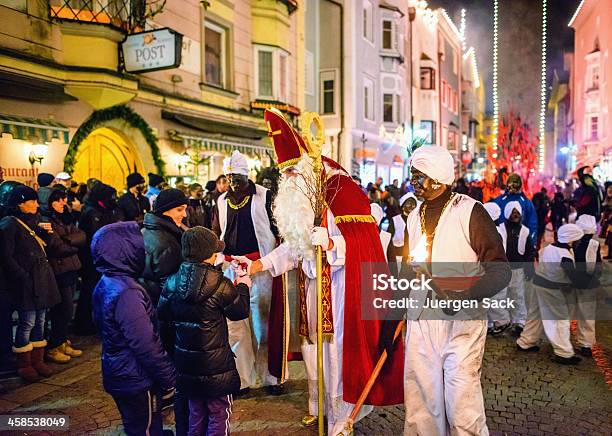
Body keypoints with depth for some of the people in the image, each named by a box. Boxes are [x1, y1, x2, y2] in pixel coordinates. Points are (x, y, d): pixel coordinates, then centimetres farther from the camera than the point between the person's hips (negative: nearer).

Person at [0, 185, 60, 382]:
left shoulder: (35, 220, 15)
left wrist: (46, 231, 2)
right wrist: (23, 277, -16)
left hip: (42, 277, 8)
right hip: (26, 281, -8)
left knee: (40, 320, 11)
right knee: (28, 321, -3)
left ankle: (37, 360, 21)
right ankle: (24, 365, 10)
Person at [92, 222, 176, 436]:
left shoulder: (105, 284, 2)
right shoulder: (126, 293, -27)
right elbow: (146, 345, -27)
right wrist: (168, 378, -15)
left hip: (118, 375, 9)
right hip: (137, 380, -9)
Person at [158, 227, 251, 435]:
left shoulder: (172, 283, -6)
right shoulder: (221, 285, -21)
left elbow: (162, 317, 5)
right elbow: (241, 311, -6)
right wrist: (243, 287, 10)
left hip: (186, 363, 6)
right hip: (216, 364, -5)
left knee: (196, 411, 23)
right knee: (219, 413, 12)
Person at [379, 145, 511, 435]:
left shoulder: (469, 211, -7)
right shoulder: (414, 217, 12)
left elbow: (500, 270, -9)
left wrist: (466, 296, -26)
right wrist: (391, 322, 15)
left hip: (462, 321, -5)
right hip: (419, 320, 6)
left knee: (462, 403, -5)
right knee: (420, 400, 10)